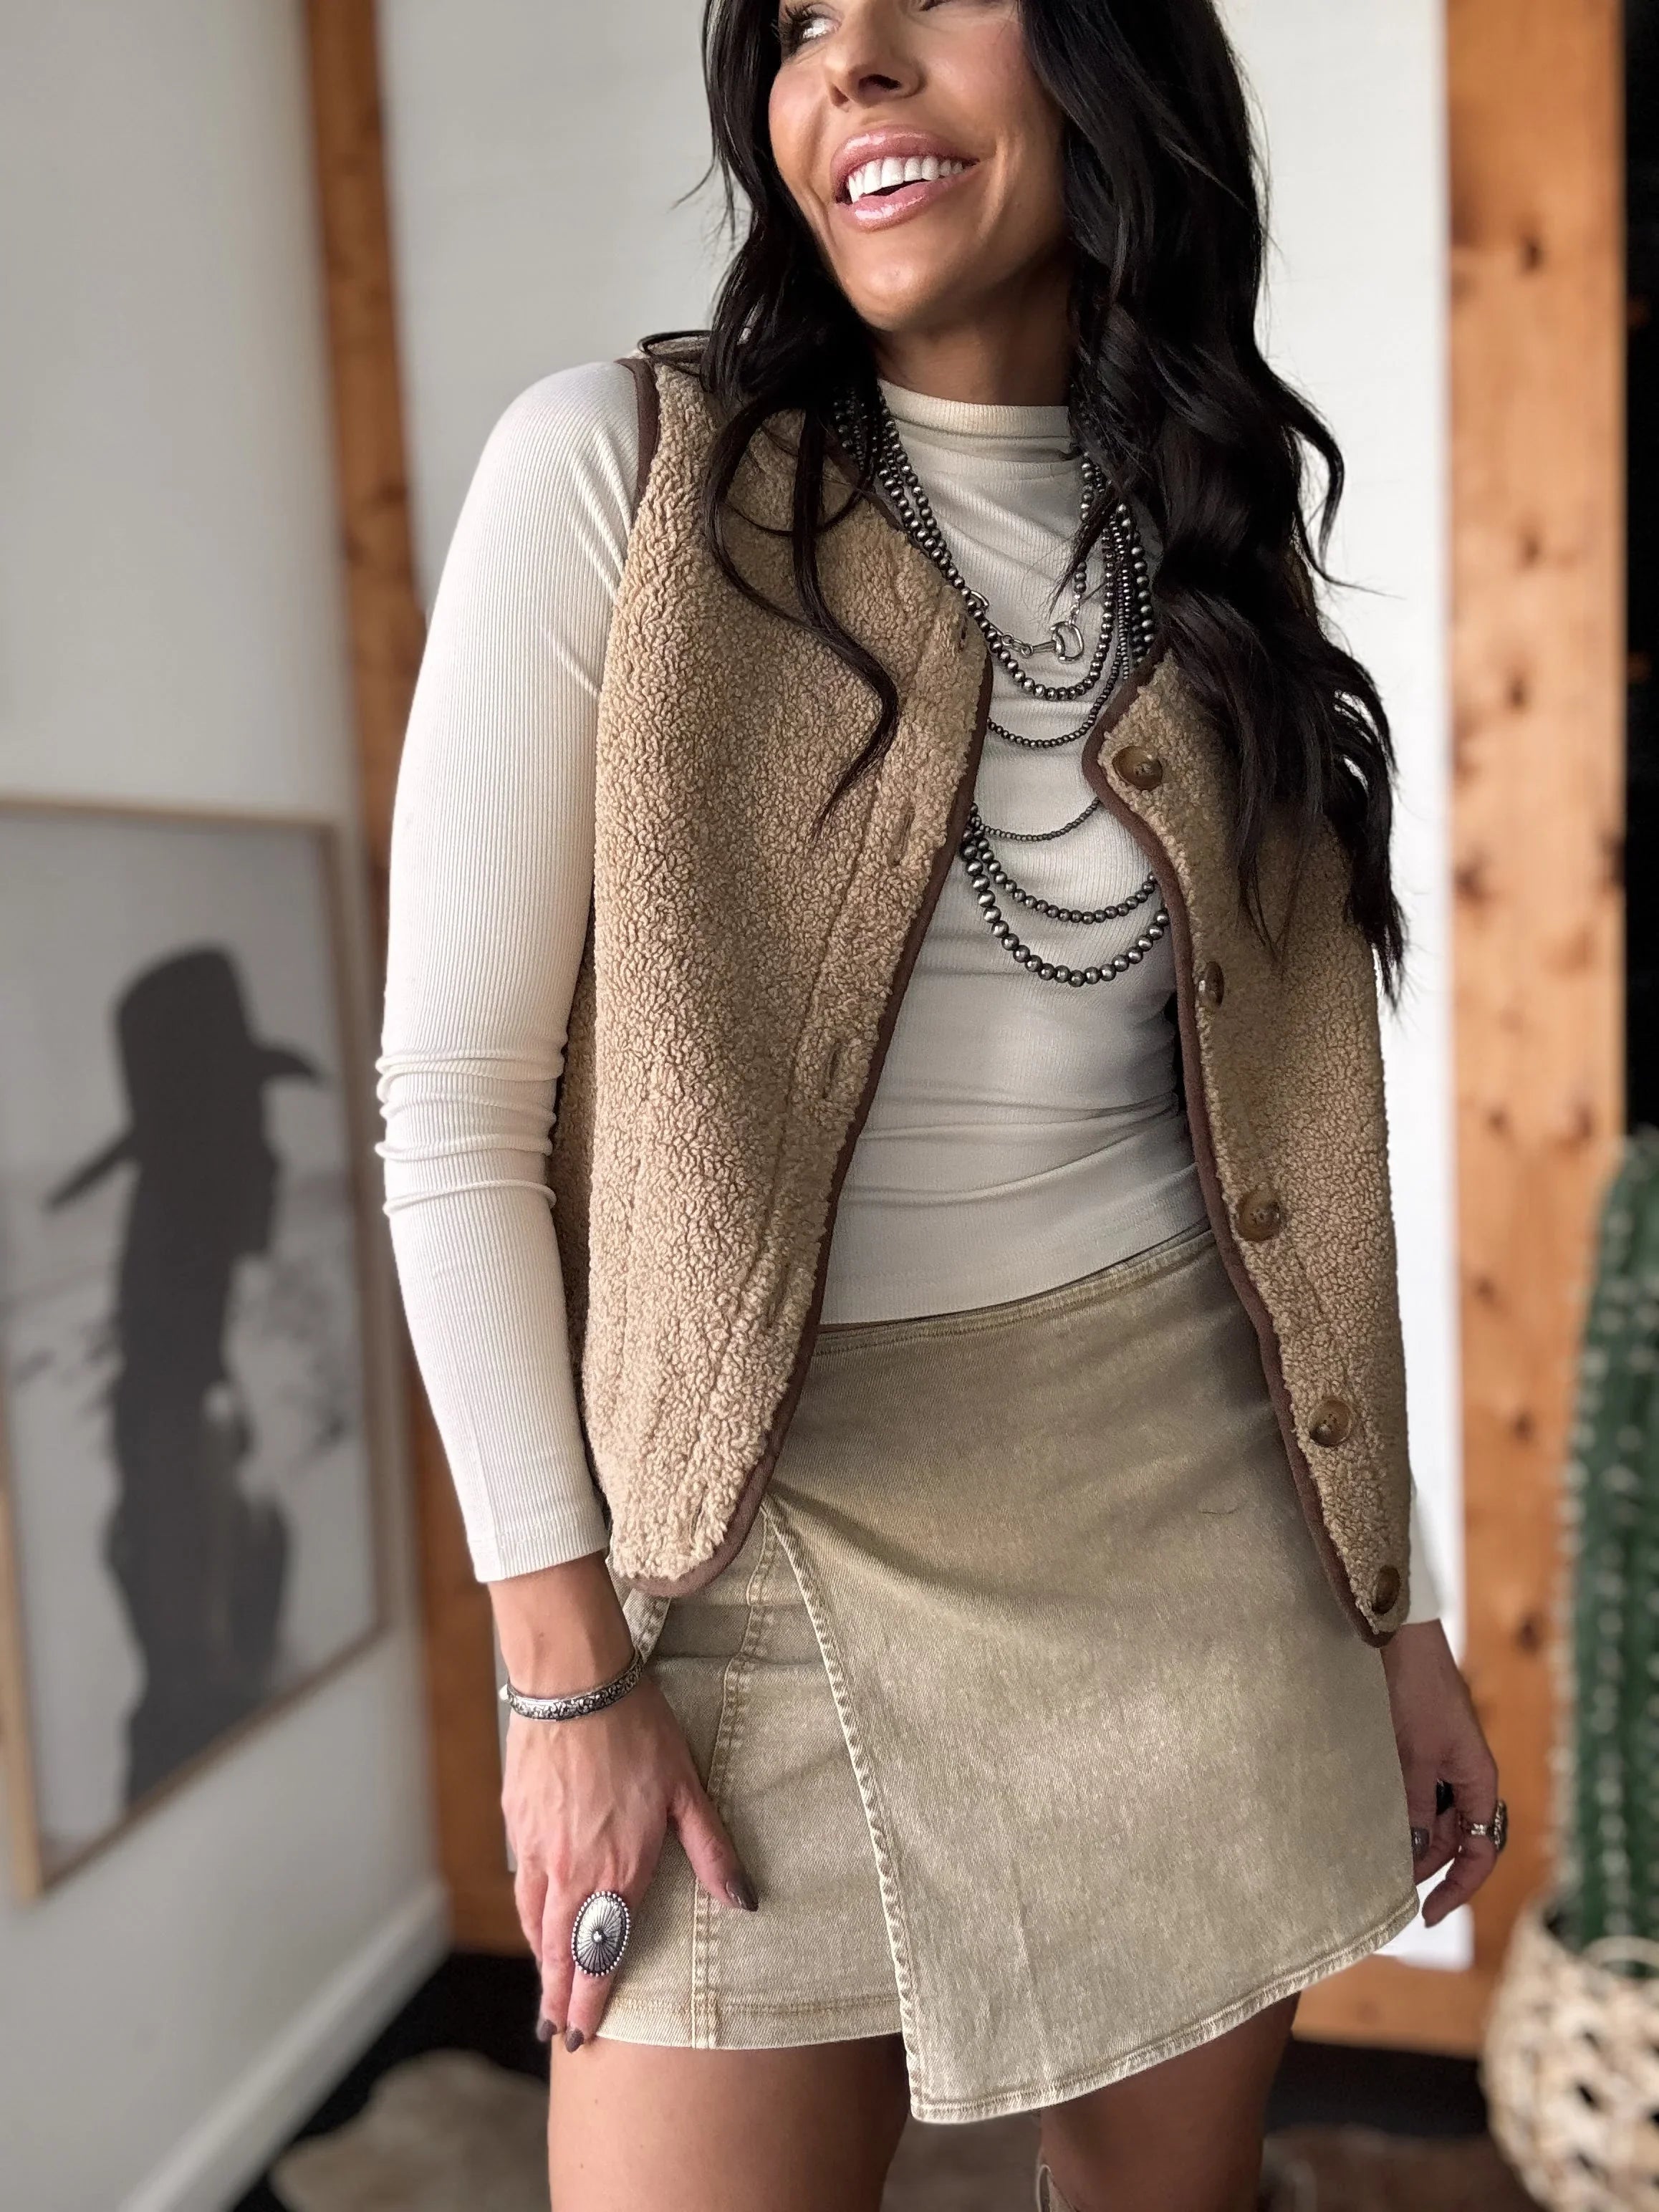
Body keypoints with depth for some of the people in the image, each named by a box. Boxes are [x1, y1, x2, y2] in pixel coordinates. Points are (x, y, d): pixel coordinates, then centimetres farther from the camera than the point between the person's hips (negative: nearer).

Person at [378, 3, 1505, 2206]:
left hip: (1198, 1503, 4)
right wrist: (563, 1670, -10)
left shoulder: (1219, 538, 6)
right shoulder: (620, 467, -7)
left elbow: (1293, 1130, 8)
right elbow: (455, 1113, -9)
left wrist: (1395, 1603, 10)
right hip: (791, 1529, -3)